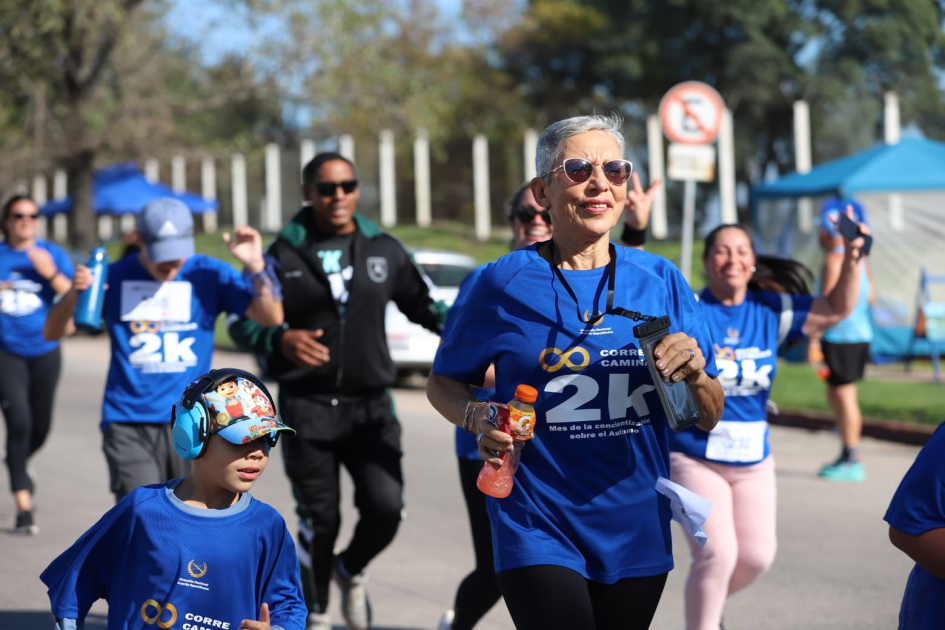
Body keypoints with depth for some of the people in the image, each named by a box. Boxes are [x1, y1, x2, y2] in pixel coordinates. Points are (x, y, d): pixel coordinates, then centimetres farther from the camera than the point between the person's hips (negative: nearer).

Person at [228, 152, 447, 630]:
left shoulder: (384, 250, 7)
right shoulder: (284, 255, 1)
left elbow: (424, 305, 13)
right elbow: (241, 322, 1)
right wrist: (280, 340, -20)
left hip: (371, 407, 2)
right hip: (308, 409, -1)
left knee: (385, 506, -14)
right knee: (320, 520, 3)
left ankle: (351, 571, 20)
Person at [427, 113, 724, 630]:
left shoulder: (660, 280, 3)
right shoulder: (505, 282, -4)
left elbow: (708, 420, 8)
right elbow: (442, 383, 7)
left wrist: (695, 375, -13)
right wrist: (478, 419, -14)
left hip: (637, 531, 4)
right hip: (539, 533, -4)